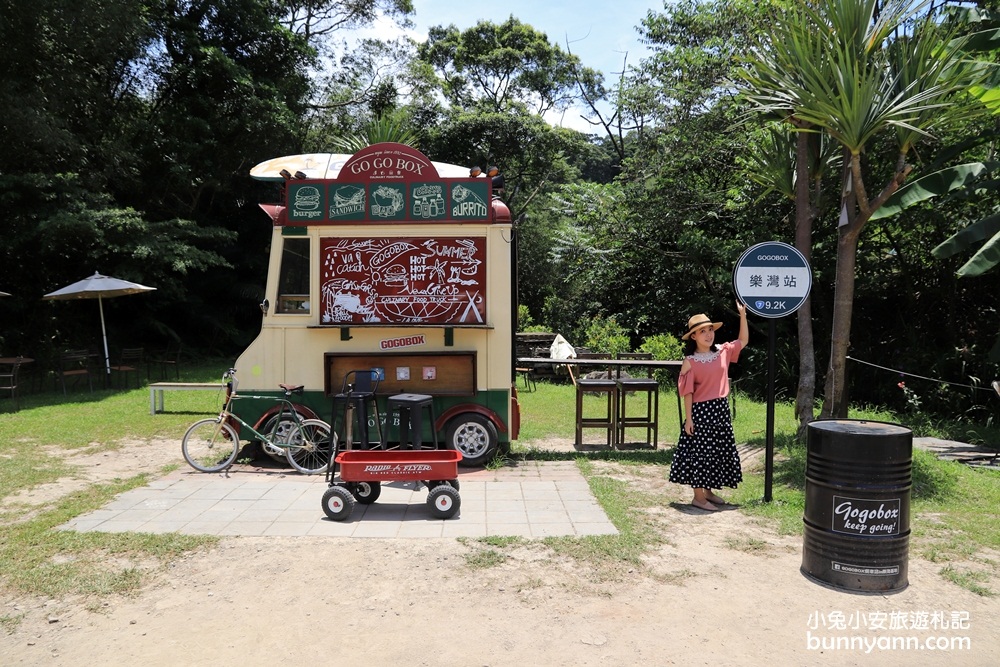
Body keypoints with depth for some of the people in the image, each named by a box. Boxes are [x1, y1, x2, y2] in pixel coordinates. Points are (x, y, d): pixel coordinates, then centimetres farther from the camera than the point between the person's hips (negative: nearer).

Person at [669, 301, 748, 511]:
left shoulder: (722, 352, 5)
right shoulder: (690, 361, -10)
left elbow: (743, 340, 15)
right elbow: (688, 393, -9)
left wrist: (743, 315, 5)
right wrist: (688, 418, -12)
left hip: (721, 409, 6)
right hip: (701, 410, -6)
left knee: (719, 450, 13)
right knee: (700, 451, -1)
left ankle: (709, 491, 27)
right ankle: (698, 497, 8)